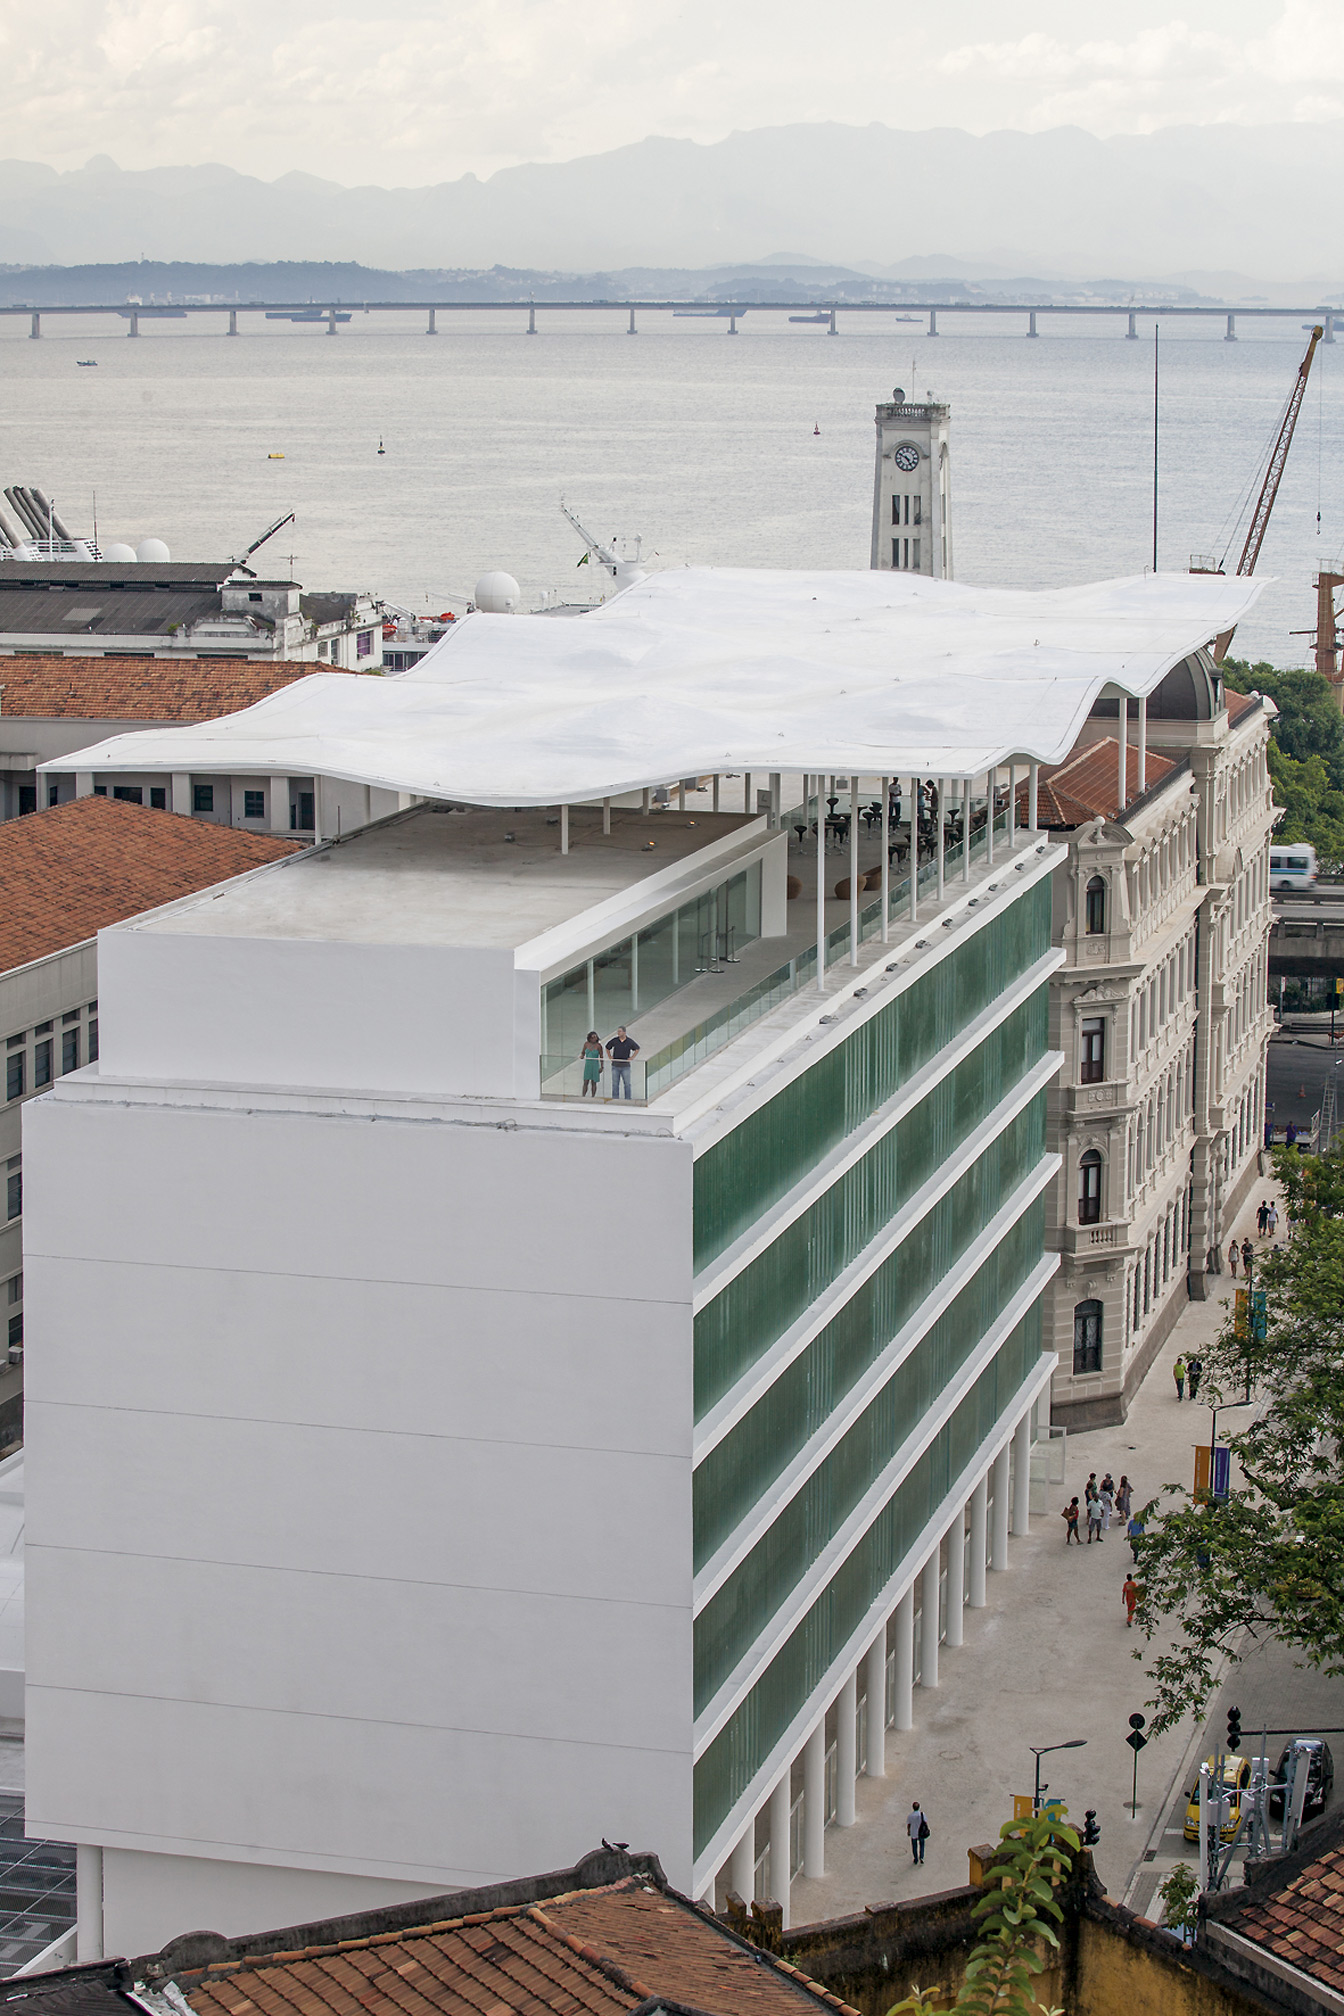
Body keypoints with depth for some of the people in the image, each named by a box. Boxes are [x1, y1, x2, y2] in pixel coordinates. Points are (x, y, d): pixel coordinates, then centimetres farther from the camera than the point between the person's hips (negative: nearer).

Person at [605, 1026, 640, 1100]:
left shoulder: (630, 1041, -3)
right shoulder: (614, 1040, 0)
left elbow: (637, 1049, 11)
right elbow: (607, 1048, 17)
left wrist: (631, 1058, 3)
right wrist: (610, 1057, 8)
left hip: (625, 1066, -1)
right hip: (615, 1066, 1)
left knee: (627, 1084, 1)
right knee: (615, 1084, 4)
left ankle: (628, 1099, 8)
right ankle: (615, 1099, 10)